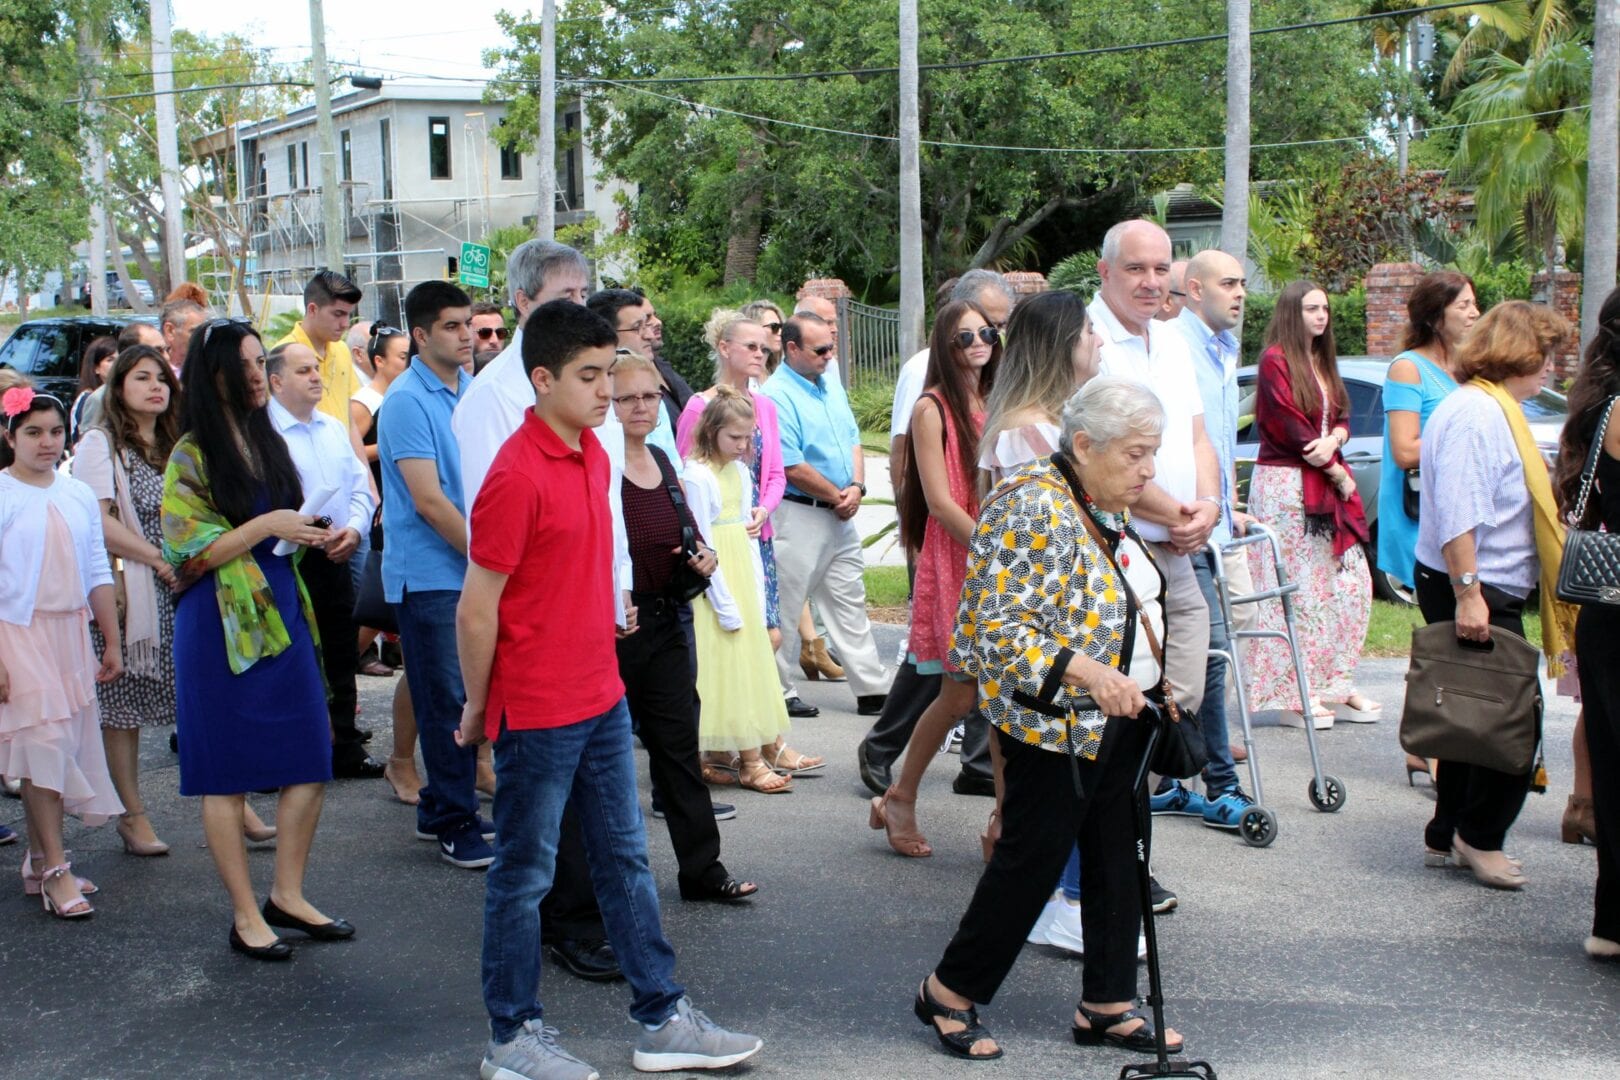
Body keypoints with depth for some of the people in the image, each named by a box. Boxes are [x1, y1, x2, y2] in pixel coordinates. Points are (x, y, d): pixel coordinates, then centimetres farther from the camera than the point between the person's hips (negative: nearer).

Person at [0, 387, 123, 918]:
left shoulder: (79, 495, 8)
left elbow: (98, 573, 14)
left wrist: (112, 642, 13)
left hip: (71, 634, 5)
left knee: (67, 745, 7)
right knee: (42, 744, -8)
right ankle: (54, 870, -3)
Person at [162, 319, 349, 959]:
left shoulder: (266, 442, 12)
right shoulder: (192, 456, -9)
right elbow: (189, 552, -14)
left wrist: (310, 534, 6)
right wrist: (265, 527, -21)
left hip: (281, 616, 7)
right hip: (222, 625, -7)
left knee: (310, 765, 6)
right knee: (226, 777, 3)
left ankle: (287, 895, 20)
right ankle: (246, 915, 13)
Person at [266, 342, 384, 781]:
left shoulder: (334, 429, 15)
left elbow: (360, 486, 15)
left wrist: (354, 529, -3)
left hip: (337, 559, 7)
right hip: (290, 561, -7)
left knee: (341, 657, 14)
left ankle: (346, 748, 24)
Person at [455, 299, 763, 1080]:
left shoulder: (594, 454, 6)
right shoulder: (516, 475, -20)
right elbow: (476, 611, -16)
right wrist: (478, 709, -8)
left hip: (602, 699, 8)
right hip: (537, 714, -8)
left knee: (625, 858, 15)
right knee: (524, 875, 7)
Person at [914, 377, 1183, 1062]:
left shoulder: (1108, 511, 9)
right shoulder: (1035, 508, -20)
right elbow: (999, 628, -25)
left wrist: (1150, 688, 20)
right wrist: (1083, 671, -31)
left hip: (1119, 719, 9)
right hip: (1054, 726, -9)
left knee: (1119, 860, 12)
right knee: (1032, 863, 1)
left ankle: (1108, 1004, 24)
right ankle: (950, 991, 18)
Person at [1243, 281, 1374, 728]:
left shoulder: (1323, 361, 19)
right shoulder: (1276, 361, -7)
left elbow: (1342, 416, 14)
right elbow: (1289, 427, -13)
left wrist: (1332, 442, -10)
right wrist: (1336, 472, -7)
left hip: (1326, 487, 8)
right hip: (1285, 486, -8)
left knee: (1352, 583, 6)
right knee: (1295, 590, -7)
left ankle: (1335, 688, 14)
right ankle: (1292, 696, -2)